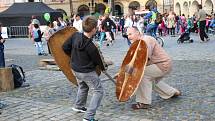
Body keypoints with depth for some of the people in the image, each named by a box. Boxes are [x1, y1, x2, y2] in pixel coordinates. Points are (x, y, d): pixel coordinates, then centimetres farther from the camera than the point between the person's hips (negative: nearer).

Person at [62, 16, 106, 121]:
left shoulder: (75, 35, -14)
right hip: (87, 72, -8)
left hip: (75, 69, 8)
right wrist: (103, 68, 11)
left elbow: (65, 47, -2)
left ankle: (79, 106, 51)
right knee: (98, 91, 3)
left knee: (82, 86, 32)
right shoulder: (91, 47, -29)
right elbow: (97, 60, -11)